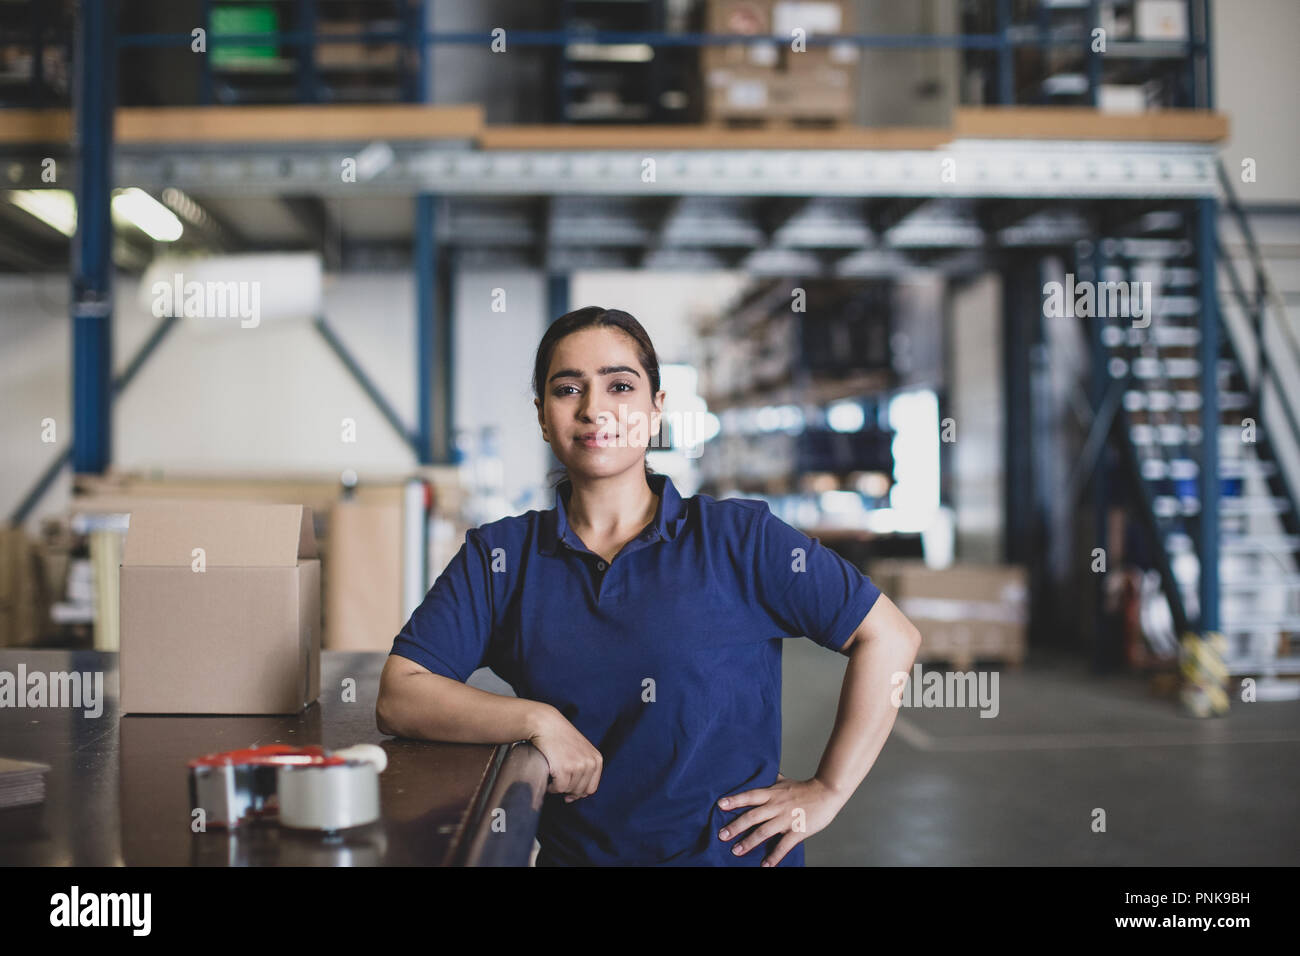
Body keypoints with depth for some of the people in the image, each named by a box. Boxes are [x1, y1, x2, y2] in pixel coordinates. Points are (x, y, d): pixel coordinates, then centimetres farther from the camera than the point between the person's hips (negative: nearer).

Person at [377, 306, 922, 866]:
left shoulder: (739, 538, 4)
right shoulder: (498, 556, 9)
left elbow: (890, 638, 6)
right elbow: (398, 698, 3)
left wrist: (826, 792, 3)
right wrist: (537, 720, -11)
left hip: (735, 853, -1)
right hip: (570, 854, 1)